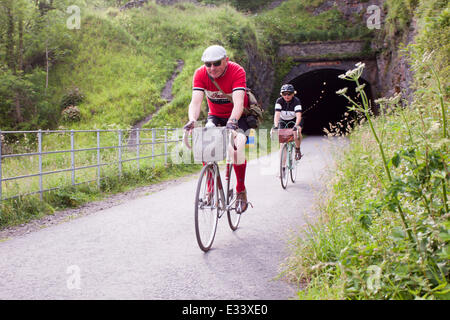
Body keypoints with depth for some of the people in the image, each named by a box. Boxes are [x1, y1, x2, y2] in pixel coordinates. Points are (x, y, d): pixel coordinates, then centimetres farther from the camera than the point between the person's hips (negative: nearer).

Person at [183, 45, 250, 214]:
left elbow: (238, 102, -37)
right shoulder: (200, 74, -18)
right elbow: (196, 101, -29)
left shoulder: (237, 71, -25)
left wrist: (232, 121, -56)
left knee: (237, 145, -28)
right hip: (215, 116, 3)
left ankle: (241, 191, -10)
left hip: (237, 116, -3)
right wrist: (192, 120, -49)